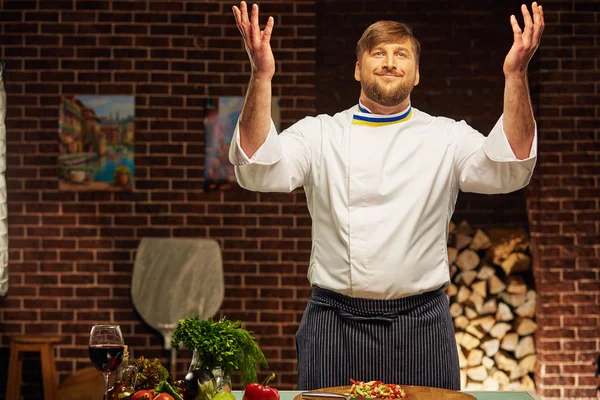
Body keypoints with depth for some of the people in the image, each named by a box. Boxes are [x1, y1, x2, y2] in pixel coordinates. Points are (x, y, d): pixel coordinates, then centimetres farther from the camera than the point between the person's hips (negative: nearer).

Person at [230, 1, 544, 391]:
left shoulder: (447, 137, 6)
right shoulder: (319, 135, 5)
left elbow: (508, 168, -11)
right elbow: (260, 170, -11)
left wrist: (516, 74, -22)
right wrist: (262, 75, -21)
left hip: (421, 327, 0)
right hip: (335, 328, 0)